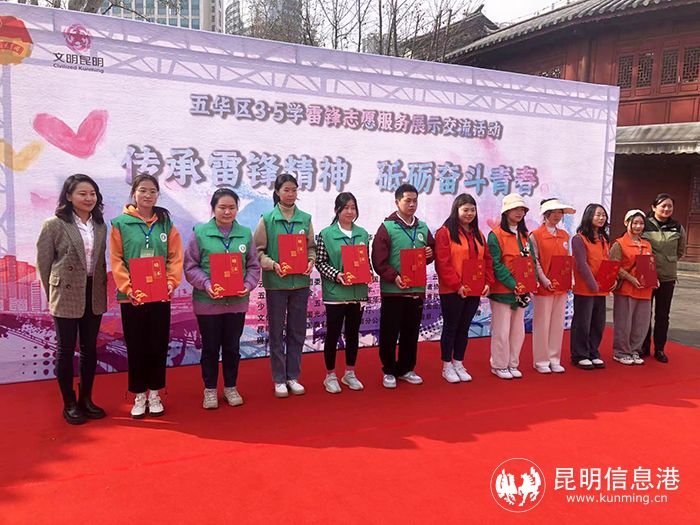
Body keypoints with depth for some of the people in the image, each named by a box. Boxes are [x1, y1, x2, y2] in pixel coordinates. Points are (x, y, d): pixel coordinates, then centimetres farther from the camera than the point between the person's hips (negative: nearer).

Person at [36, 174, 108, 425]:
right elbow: (43, 263, -3)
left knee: (90, 348, 12)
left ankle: (86, 399, 27)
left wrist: (102, 291, 5)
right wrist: (52, 295, 0)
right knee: (66, 349, 6)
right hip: (66, 297, -4)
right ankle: (69, 404, 20)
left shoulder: (100, 226, 5)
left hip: (94, 297, 4)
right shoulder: (54, 225, -8)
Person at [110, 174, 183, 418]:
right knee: (136, 347, 8)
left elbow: (176, 258, 2)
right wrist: (128, 288, -16)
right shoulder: (120, 223, -2)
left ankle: (154, 394, 25)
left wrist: (171, 283, -12)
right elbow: (116, 261, -5)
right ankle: (139, 396, 22)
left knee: (158, 345, 8)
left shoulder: (166, 223, 5)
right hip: (131, 297, -2)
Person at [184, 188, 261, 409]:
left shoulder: (245, 234, 3)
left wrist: (248, 285, -10)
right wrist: (206, 284, -18)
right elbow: (190, 266, -4)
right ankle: (210, 389, 28)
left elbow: (253, 266, 7)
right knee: (210, 347, 11)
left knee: (232, 347, 14)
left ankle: (230, 387, 31)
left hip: (237, 302, 2)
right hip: (208, 302, -2)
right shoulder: (200, 233, -5)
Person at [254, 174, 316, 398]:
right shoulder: (267, 219, -3)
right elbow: (259, 250, -2)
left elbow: (311, 246, 11)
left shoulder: (305, 219, 5)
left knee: (297, 331, 10)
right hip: (275, 281, -3)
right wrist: (272, 264, -18)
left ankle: (293, 376, 23)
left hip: (300, 281, 3)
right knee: (277, 331, 6)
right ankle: (279, 379, 18)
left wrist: (310, 262, -8)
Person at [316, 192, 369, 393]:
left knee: (353, 333, 13)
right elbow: (320, 262, -5)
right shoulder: (326, 234, -5)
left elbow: (366, 260, 14)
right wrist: (336, 275, -18)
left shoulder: (362, 234, 7)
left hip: (358, 292, 4)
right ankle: (330, 376, 20)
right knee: (333, 333, 5)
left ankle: (350, 374, 28)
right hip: (336, 292, -4)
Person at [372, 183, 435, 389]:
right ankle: (389, 371, 19)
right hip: (393, 290, -4)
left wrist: (430, 253, -3)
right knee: (389, 333, 4)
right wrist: (394, 277, -21)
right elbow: (378, 260, -12)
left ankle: (406, 369, 28)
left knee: (411, 333, 13)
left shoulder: (422, 228, 9)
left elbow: (432, 250, 20)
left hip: (417, 289, 5)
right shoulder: (387, 227, -6)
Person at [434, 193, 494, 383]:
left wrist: (488, 282, 1)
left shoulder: (478, 234, 13)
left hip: (474, 291, 6)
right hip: (452, 291, -6)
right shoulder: (445, 232, -8)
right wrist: (457, 285, -18)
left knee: (464, 328, 13)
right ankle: (447, 367, 16)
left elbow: (487, 260, 13)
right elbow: (442, 263, -15)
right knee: (450, 327, 5)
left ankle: (458, 364, 25)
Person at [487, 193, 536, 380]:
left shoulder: (525, 235, 13)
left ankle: (512, 364, 25)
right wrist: (513, 284, -19)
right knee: (502, 331, -1)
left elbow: (531, 260, 12)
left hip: (522, 292, 6)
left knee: (518, 330, 11)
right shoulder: (496, 235, -8)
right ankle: (499, 366, 14)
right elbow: (495, 265, -14)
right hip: (502, 291, -6)